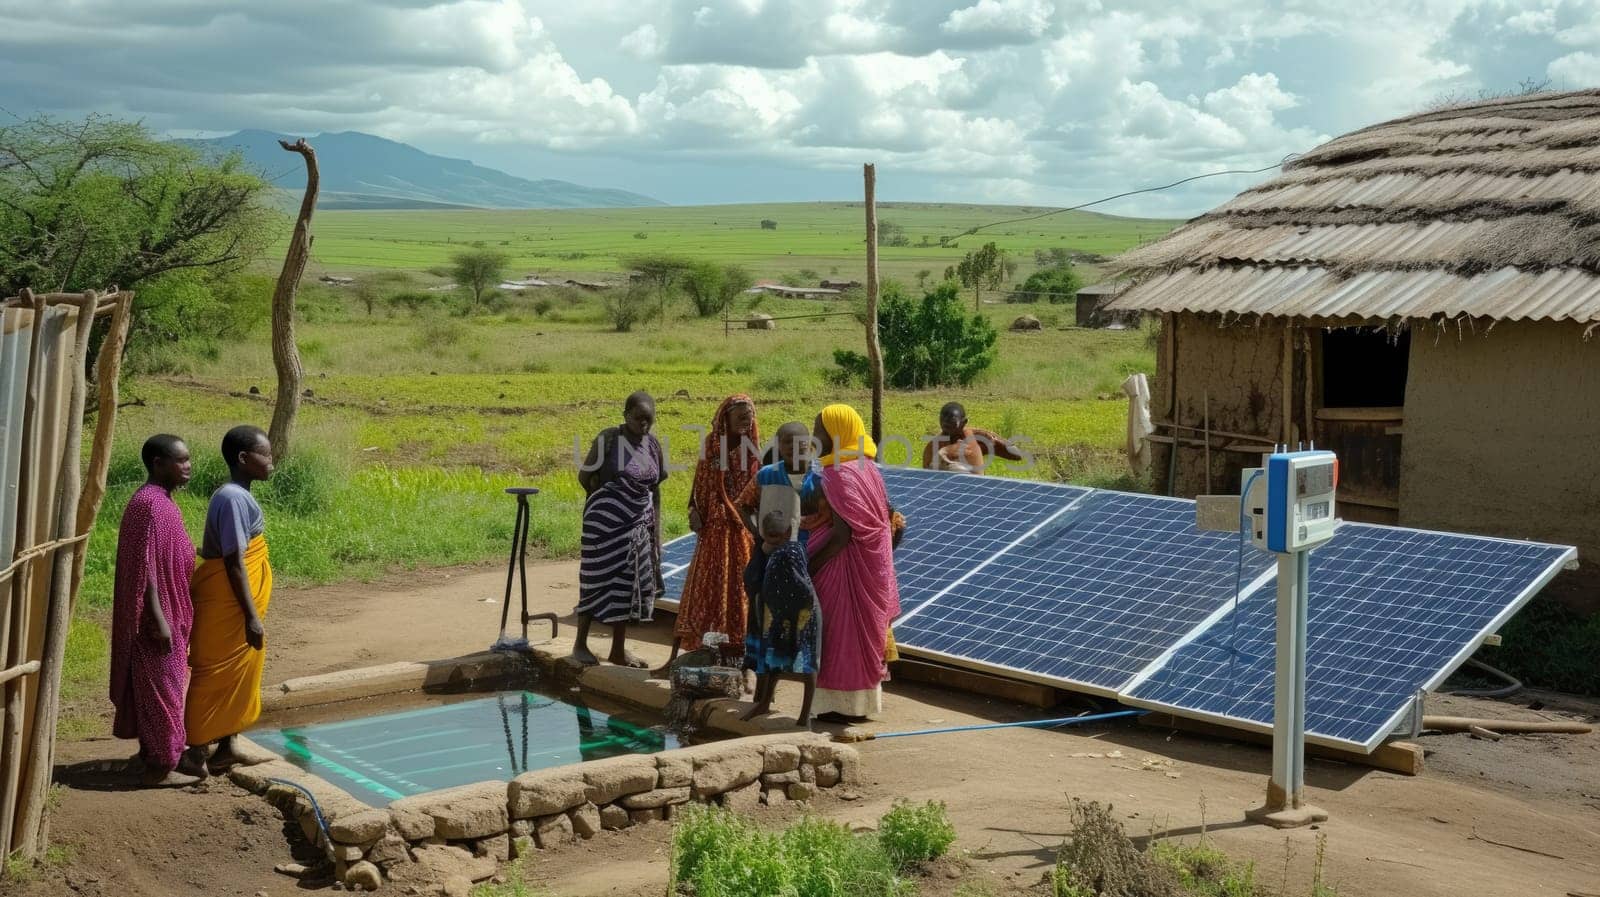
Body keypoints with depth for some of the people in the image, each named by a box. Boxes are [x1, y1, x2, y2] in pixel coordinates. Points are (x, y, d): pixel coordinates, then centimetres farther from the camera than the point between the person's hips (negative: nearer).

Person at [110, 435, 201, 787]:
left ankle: (155, 754, 27)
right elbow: (145, 567, -23)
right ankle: (159, 767, 3)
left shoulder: (160, 501, 11)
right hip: (159, 616, -10)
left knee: (160, 687, 17)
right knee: (161, 687, -3)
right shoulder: (150, 504, -20)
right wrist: (158, 619, -24)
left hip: (167, 614, 10)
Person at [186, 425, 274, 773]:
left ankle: (226, 744, 26)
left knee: (238, 674, 16)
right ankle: (199, 750, 5)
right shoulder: (233, 499, -20)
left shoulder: (239, 496, 11)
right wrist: (252, 616, -21)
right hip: (227, 604, -10)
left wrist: (253, 612, 20)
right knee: (215, 674, -2)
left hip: (235, 602, 10)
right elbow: (234, 563, -22)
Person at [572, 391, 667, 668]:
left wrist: (657, 533, 9)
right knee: (598, 580, 0)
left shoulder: (653, 445, 5)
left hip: (638, 524, 5)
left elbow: (655, 491, 10)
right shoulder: (608, 439, -11)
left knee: (629, 583, 9)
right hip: (605, 521, -5)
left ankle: (618, 649, 19)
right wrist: (607, 499, 7)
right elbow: (584, 476, -4)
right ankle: (581, 644, 13)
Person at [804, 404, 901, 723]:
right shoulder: (867, 467, 9)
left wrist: (808, 567, -18)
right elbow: (887, 518, 14)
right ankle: (862, 701, 23)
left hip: (843, 564, -9)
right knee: (863, 630, 15)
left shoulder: (837, 474, -19)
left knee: (841, 633, 1)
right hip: (871, 563, 9)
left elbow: (842, 533, -23)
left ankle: (844, 705, 8)